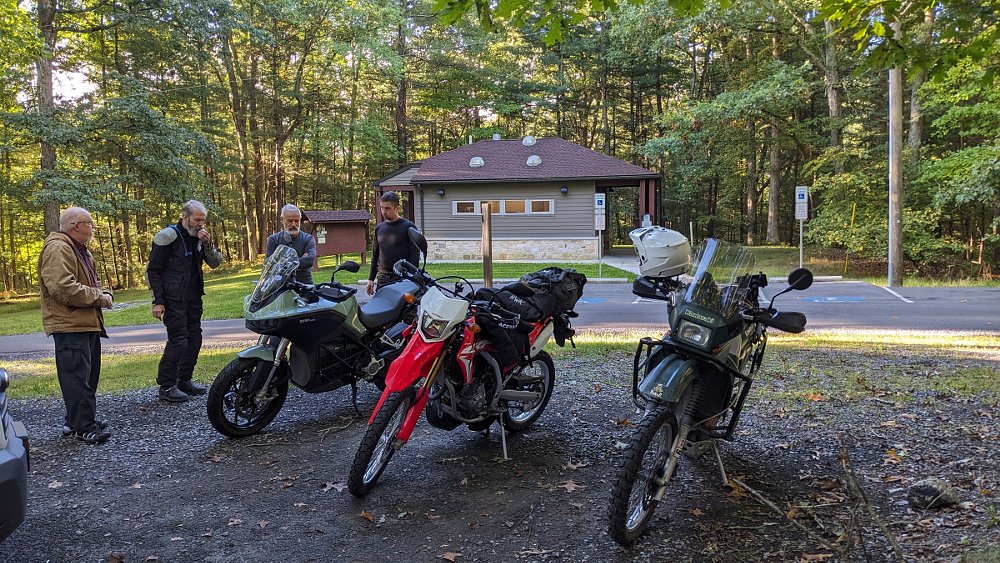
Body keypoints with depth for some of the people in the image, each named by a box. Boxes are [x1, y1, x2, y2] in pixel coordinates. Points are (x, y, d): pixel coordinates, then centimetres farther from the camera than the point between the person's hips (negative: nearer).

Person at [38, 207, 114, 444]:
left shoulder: (81, 250, 20)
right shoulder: (58, 249, -15)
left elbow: (91, 283, 29)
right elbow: (63, 288, -26)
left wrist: (104, 294, 7)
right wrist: (99, 298, -18)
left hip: (87, 324, 11)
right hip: (70, 326, -11)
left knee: (88, 375, 15)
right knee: (78, 376, -8)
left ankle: (76, 421, 25)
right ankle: (85, 427, -5)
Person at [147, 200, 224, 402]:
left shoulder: (198, 237, 11)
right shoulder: (168, 236, -9)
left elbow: (215, 263, 7)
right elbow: (153, 270, -9)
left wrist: (207, 245, -12)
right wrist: (157, 301, -13)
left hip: (193, 298, 7)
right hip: (173, 299, -7)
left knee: (194, 338, 10)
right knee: (178, 340, -12)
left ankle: (184, 380, 21)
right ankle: (166, 386, -6)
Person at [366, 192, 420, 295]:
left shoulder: (408, 227, -1)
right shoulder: (379, 228, 16)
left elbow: (415, 255, -4)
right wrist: (371, 278, 17)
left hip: (403, 279, -5)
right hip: (382, 279, 5)